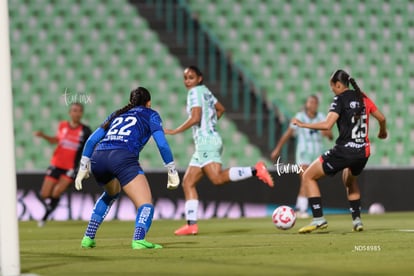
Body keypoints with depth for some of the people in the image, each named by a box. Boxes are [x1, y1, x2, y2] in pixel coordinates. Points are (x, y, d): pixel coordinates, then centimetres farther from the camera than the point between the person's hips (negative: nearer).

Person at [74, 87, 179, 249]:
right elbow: (162, 144, 7)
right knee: (145, 204, -7)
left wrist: (83, 167, 30)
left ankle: (88, 237, 29)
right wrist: (172, 172, 10)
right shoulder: (150, 115, 21)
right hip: (123, 157, -6)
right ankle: (139, 239, -36)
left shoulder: (117, 114, 33)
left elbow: (91, 140, 27)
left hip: (97, 157, 6)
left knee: (111, 193, 35)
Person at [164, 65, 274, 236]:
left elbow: (195, 118, -18)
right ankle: (191, 224, 3)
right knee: (188, 182, 7)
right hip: (210, 141, 10)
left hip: (206, 143, -10)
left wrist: (174, 131, -12)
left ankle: (255, 170, -27)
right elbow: (220, 109, 32)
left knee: (217, 178, -27)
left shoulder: (195, 92, -7)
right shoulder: (205, 91, 19)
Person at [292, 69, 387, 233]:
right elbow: (381, 118, 19)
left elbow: (327, 125, -19)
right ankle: (357, 220, 25)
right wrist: (382, 132, 40)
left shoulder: (340, 99, -7)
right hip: (363, 152, 7)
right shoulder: (363, 98, 12)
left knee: (308, 177, 5)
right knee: (350, 180, 37)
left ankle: (318, 219, -5)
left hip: (344, 150, -7)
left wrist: (302, 124, -11)